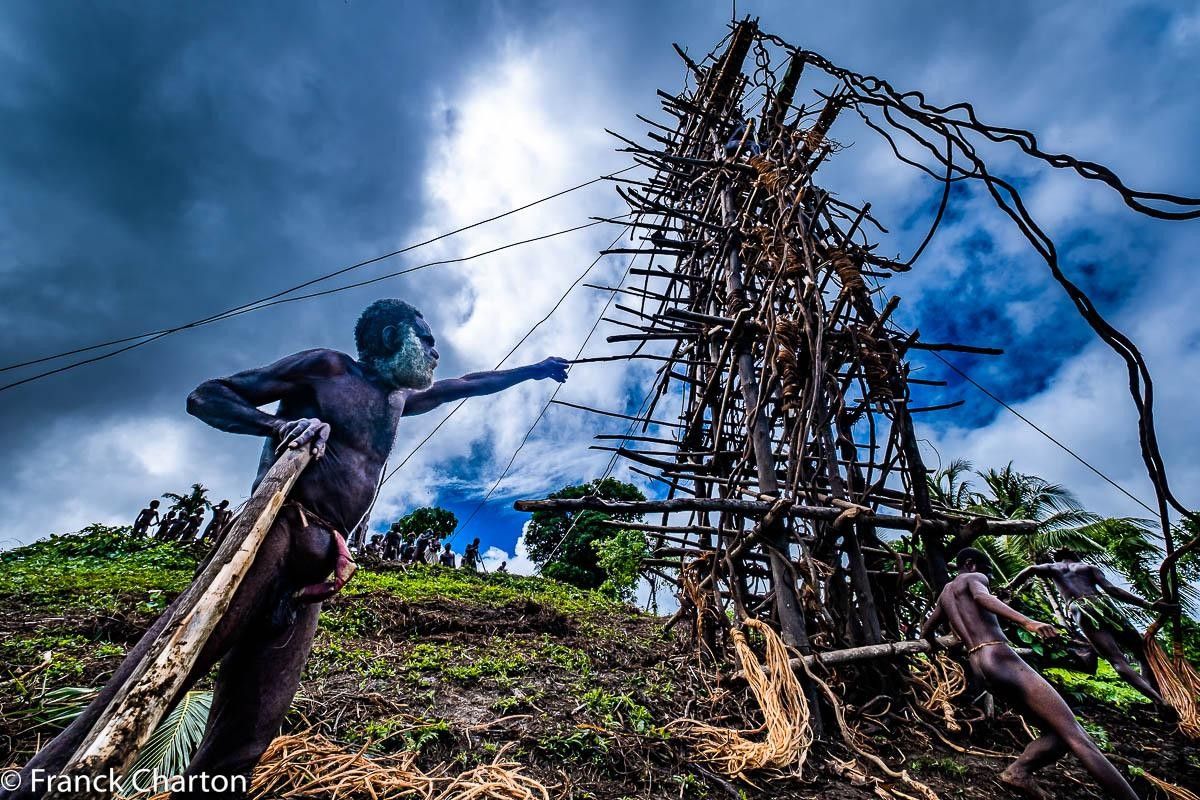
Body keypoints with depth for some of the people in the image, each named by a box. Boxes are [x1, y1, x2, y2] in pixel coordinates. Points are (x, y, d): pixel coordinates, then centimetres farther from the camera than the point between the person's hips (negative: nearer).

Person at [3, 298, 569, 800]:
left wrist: (530, 371, 49)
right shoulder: (327, 368, 8)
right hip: (275, 531, -5)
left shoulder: (399, 398, 27)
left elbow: (461, 387, 42)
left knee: (244, 738, -2)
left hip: (316, 567, 6)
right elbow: (206, 397, 7)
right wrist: (278, 425, -13)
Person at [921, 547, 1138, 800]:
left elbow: (926, 632, 34)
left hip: (980, 667, 8)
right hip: (1001, 660, -8)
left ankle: (1018, 769, -14)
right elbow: (983, 598, -21)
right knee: (1075, 736, -10)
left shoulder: (944, 595, 25)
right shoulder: (973, 578, 4)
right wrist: (1027, 622, -33)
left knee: (1057, 733, 7)